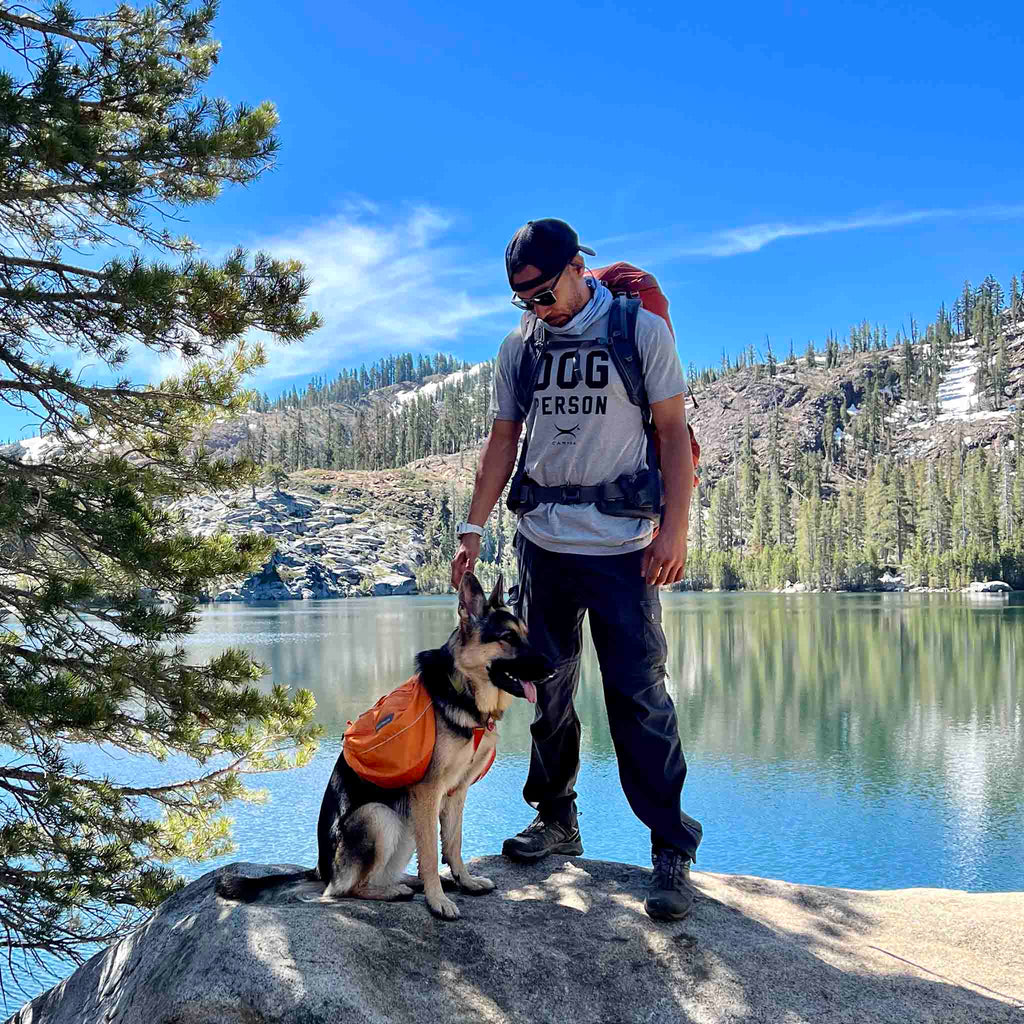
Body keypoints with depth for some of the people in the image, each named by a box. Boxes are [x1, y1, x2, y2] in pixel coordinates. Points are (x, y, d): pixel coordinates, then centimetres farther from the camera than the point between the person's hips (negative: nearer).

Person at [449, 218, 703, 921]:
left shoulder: (642, 330, -2)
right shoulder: (519, 346, 9)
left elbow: (674, 431, -4)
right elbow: (504, 442, 12)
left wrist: (675, 530, -12)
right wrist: (474, 528, 6)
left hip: (622, 546, -4)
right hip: (542, 542, 5)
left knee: (639, 695, -6)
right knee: (548, 690, 11)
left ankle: (672, 850, 3)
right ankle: (557, 819, 27)